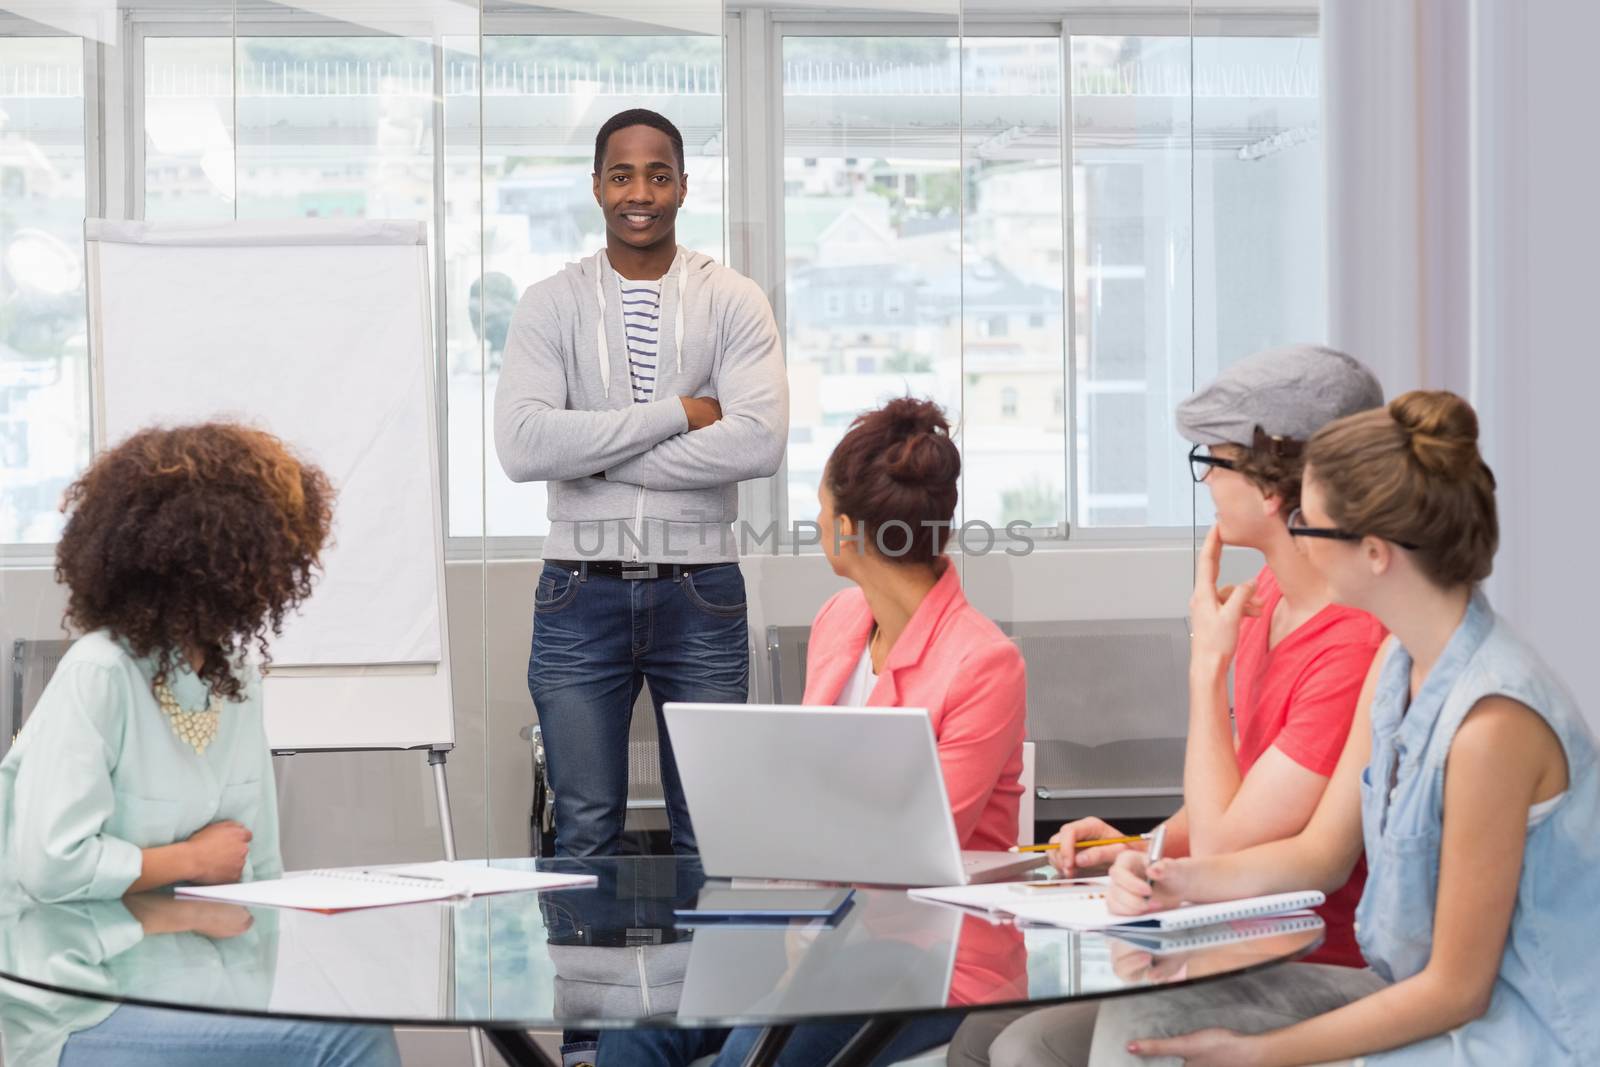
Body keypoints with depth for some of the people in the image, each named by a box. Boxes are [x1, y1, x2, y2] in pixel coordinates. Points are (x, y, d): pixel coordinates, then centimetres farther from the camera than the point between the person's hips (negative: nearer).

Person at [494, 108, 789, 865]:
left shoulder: (734, 303, 2)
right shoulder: (550, 305, 3)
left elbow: (759, 441, -13)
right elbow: (521, 446, -12)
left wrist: (599, 456, -12)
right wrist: (677, 413, -13)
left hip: (700, 592, 0)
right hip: (581, 594, 0)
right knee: (584, 833, 5)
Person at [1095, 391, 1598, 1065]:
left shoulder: (1493, 721, -26)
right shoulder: (1396, 664, 3)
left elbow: (1457, 990, -20)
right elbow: (1322, 853, 11)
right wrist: (1180, 881, -6)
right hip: (1426, 995, 9)